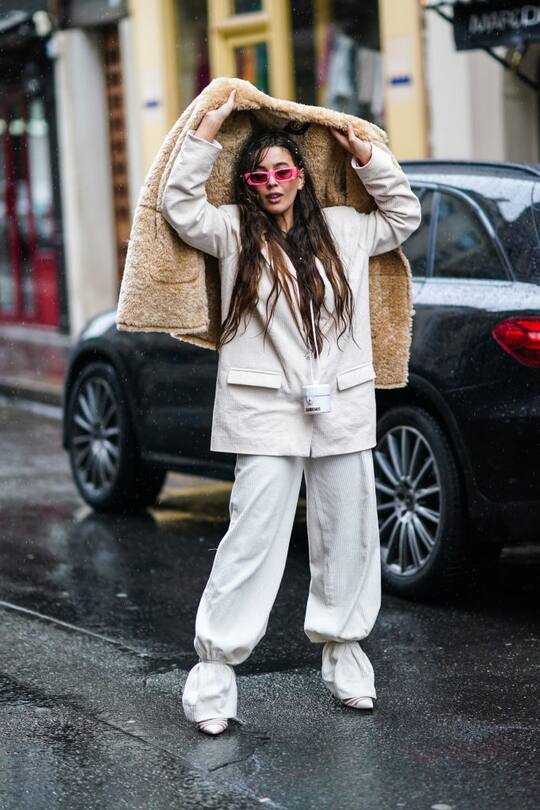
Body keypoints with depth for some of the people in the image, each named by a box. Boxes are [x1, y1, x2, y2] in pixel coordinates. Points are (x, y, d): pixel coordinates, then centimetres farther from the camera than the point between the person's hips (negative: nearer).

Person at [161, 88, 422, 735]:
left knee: (347, 537, 10)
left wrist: (365, 155, 13)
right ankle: (215, 664, -1)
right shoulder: (234, 232, 3)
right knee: (253, 540, -8)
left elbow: (403, 216, 23)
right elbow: (180, 203, -11)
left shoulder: (342, 229, 13)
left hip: (343, 410, 4)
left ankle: (341, 646, 26)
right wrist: (211, 124, -12)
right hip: (269, 413, -4)